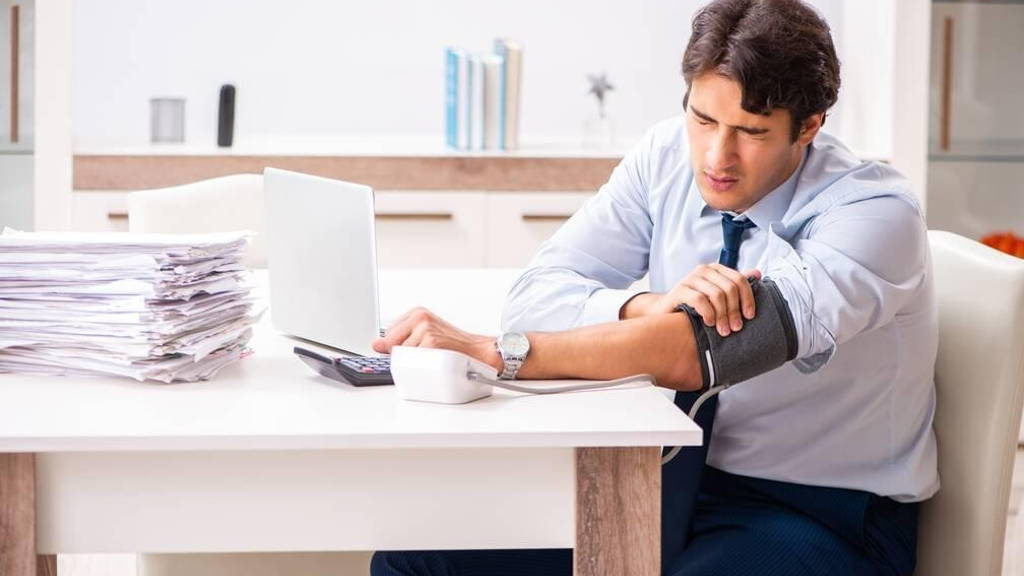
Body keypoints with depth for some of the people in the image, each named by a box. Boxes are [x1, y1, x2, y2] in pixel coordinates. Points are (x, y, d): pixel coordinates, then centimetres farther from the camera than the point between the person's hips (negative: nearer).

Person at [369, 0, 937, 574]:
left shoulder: (877, 209, -19)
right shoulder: (668, 157, -2)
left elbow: (705, 352, -33)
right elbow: (536, 293, -8)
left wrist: (498, 353, -36)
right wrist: (654, 306, -29)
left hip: (819, 513, -5)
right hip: (682, 482, 5)